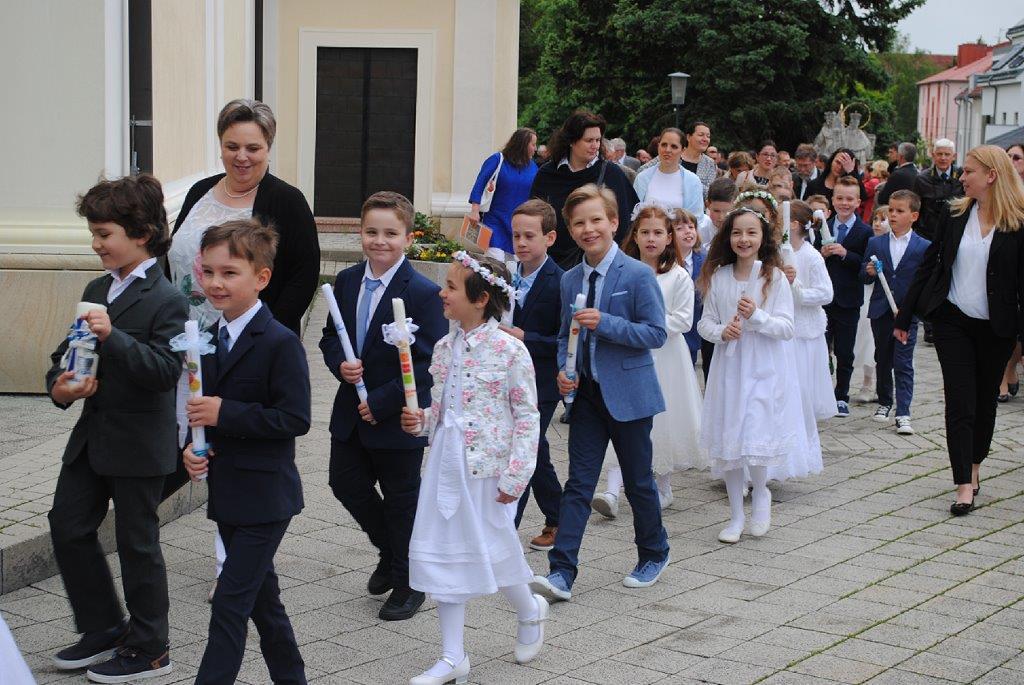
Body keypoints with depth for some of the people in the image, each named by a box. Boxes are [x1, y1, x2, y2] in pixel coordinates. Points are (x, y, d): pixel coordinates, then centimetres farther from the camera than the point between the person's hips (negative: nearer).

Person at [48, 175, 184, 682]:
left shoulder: (165, 301, -14)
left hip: (138, 445, -8)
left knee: (137, 543, 3)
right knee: (67, 527, 10)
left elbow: (166, 370, -24)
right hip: (92, 436, 8)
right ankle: (104, 630, 27)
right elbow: (68, 352, 16)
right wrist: (59, 387, -4)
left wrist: (113, 337, -33)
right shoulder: (96, 291, 10)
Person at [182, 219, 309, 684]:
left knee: (230, 601, -7)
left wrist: (225, 414, -24)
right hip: (227, 494, 8)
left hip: (265, 495, -8)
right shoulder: (210, 340, 9)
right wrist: (193, 447, -2)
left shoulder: (281, 343, -16)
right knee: (261, 597, 18)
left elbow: (295, 419, -21)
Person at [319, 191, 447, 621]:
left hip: (398, 419, -6)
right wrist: (340, 364, -11)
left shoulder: (422, 293, -17)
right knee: (346, 484, 12)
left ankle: (408, 582, 28)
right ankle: (390, 551, 38)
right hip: (351, 412, 6)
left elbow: (430, 363, -19)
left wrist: (382, 402, -21)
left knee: (401, 498, 8)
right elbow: (330, 337, 12)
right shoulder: (347, 282, 2)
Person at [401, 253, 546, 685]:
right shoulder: (445, 347, 6)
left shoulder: (509, 350, -13)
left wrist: (516, 476, -13)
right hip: (446, 460, 6)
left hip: (487, 466, -6)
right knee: (443, 553, 6)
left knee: (492, 549, 4)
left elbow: (527, 415, -11)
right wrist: (421, 421, -3)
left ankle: (530, 612, 37)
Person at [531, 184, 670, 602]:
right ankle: (562, 574, -3)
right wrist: (563, 370, -3)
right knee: (578, 483, 0)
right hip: (586, 393, 5)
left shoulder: (638, 275, -11)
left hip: (627, 394, -4)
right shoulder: (571, 280, 7)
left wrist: (605, 323, -24)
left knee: (638, 481, 10)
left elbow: (657, 333, -14)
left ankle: (654, 554, 32)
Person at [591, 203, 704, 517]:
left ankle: (663, 488, 26)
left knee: (664, 420, 8)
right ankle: (612, 492, -10)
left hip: (664, 357, -1)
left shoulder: (678, 276, -3)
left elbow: (683, 320, -8)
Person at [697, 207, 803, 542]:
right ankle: (736, 517, 21)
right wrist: (721, 332, -13)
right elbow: (705, 322, 7)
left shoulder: (775, 278, -4)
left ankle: (760, 492, 21)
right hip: (728, 367, 3)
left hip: (764, 370, -3)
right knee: (727, 441, 6)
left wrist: (757, 317, -21)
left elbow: (787, 328, -6)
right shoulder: (718, 277, 2)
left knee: (755, 436, -12)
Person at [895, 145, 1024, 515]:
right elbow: (929, 265, 7)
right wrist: (905, 317, 7)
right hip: (952, 321, 1)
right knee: (959, 401, -4)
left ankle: (974, 465, 34)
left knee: (985, 400, 13)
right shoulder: (955, 214, 2)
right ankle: (965, 484, -4)